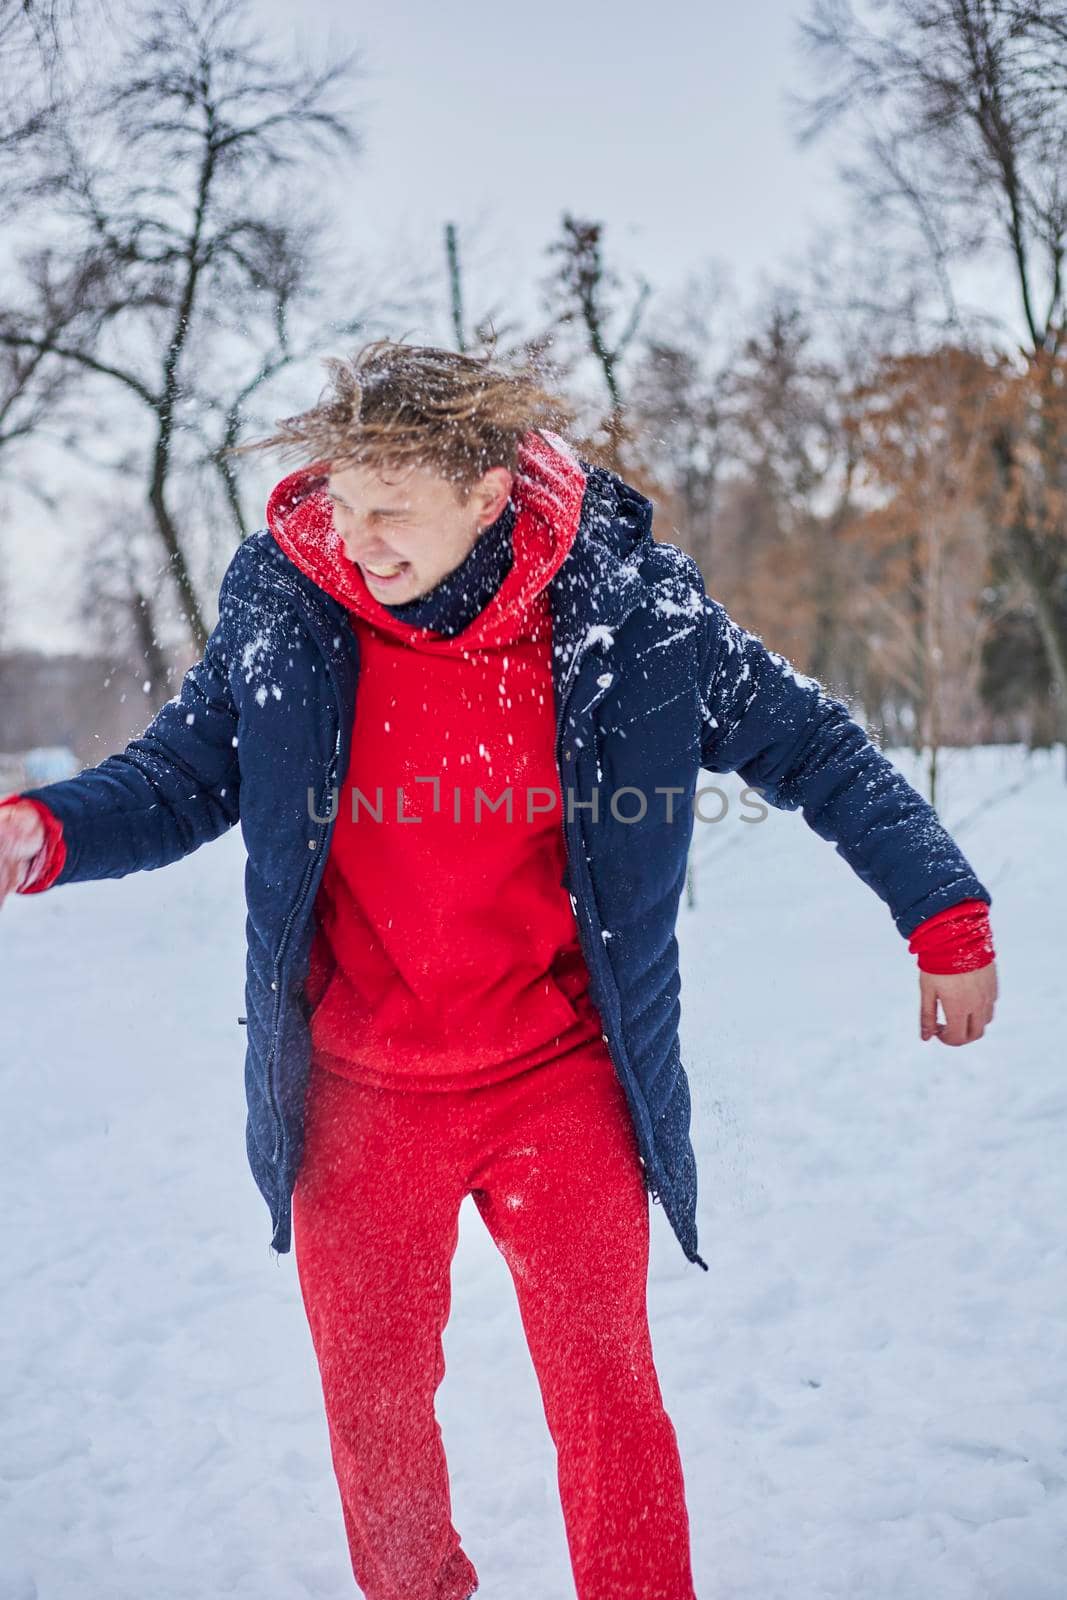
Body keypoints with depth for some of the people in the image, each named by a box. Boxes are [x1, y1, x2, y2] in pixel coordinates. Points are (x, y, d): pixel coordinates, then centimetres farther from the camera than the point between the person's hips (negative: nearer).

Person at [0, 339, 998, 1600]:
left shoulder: (634, 609, -13)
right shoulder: (280, 603, -9)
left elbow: (815, 751, 0)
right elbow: (183, 777, 3)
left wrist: (948, 921, 2)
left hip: (562, 1091, -2)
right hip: (358, 1100, 3)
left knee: (606, 1403, 4)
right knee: (372, 1410, 17)